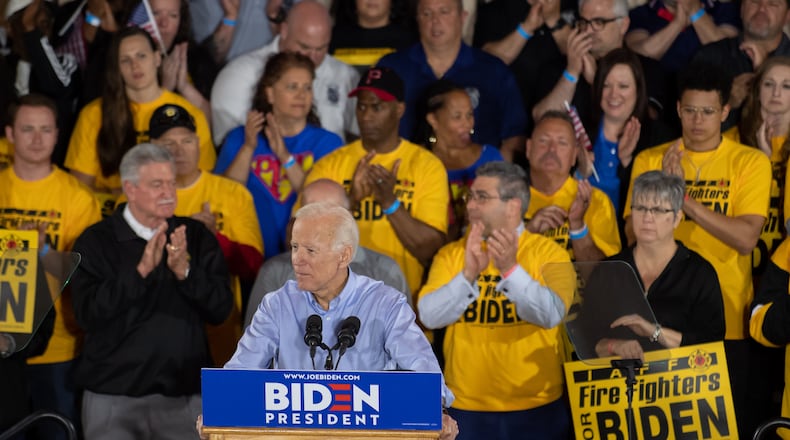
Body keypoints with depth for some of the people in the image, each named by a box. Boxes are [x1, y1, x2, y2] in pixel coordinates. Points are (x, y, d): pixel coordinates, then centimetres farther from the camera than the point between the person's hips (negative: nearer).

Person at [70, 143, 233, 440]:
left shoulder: (196, 236, 7)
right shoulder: (96, 241, 0)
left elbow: (220, 310, 0)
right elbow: (87, 315, -12)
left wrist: (184, 271, -17)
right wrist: (141, 270, -21)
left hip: (184, 396, 2)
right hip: (113, 398, -2)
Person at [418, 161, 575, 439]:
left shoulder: (549, 253, -2)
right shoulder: (451, 254, 4)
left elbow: (551, 315, -18)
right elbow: (429, 316, -9)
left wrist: (510, 268, -29)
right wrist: (468, 275, -23)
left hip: (537, 408, -1)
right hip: (467, 408, 2)